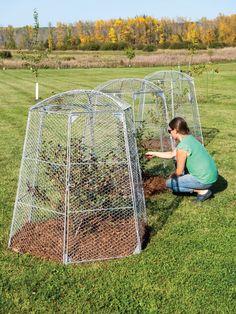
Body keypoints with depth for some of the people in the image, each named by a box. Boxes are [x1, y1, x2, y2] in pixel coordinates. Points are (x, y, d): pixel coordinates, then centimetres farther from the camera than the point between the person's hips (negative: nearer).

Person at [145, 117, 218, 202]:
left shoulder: (182, 147, -21)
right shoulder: (189, 138, 7)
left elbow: (179, 172, -13)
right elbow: (171, 155, 20)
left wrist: (172, 176, 9)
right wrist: (154, 153, 27)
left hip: (205, 180, -9)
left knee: (169, 183, 2)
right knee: (178, 160, 22)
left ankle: (202, 191, -2)